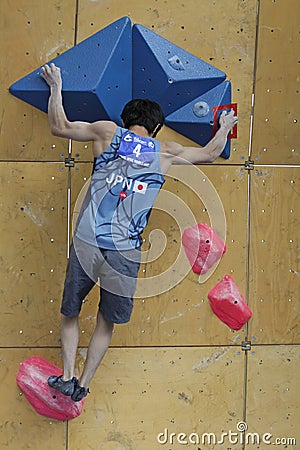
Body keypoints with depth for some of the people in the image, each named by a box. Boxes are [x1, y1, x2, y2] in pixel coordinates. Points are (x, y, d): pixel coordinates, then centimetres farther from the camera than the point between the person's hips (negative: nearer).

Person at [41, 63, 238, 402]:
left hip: (85, 244, 0)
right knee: (107, 322, 17)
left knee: (70, 313, 19)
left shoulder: (108, 132, 8)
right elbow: (210, 154, 25)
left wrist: (55, 85, 29)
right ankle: (83, 385, 19)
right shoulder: (165, 153, 10)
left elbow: (59, 126, 15)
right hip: (125, 253, 0)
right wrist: (225, 127, 44)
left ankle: (67, 377, 10)